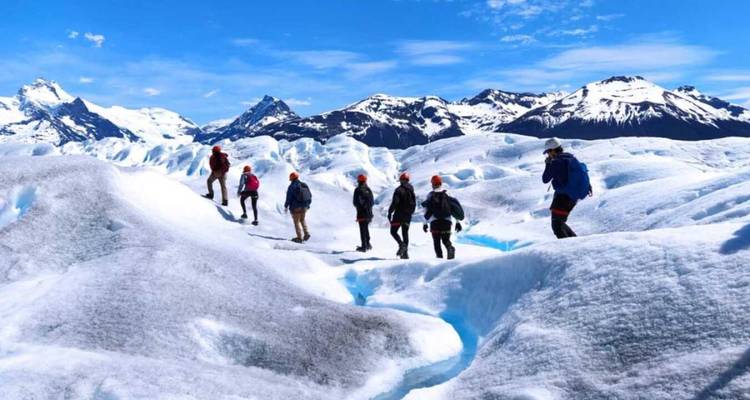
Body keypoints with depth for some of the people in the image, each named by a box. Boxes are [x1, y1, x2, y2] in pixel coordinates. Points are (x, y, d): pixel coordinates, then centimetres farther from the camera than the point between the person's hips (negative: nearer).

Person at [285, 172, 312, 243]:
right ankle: (306, 233, 9)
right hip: (304, 207, 6)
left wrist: (286, 206, -1)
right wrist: (307, 204, 20)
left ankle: (299, 238, 2)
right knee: (302, 220, 22)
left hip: (296, 207, -6)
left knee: (297, 222, 4)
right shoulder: (305, 185, 7)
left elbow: (289, 198, -12)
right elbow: (310, 196, 10)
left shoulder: (291, 186, -10)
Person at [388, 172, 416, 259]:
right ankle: (405, 253, 8)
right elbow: (414, 204, 16)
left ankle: (402, 244, -19)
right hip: (408, 215, 6)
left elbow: (395, 202, -18)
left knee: (393, 231, 4)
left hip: (399, 214, -6)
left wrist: (390, 212, -10)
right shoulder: (411, 190, 11)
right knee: (405, 233, 10)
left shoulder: (399, 190, -11)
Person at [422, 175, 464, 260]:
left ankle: (439, 256, -6)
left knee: (436, 242, 9)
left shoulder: (430, 195, 3)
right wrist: (457, 222, 8)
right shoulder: (447, 194, 9)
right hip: (447, 221, 2)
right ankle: (450, 248, -19)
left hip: (435, 222, -2)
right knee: (446, 240, 13)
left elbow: (426, 210, -3)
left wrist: (425, 223, 0)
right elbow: (455, 209, 5)